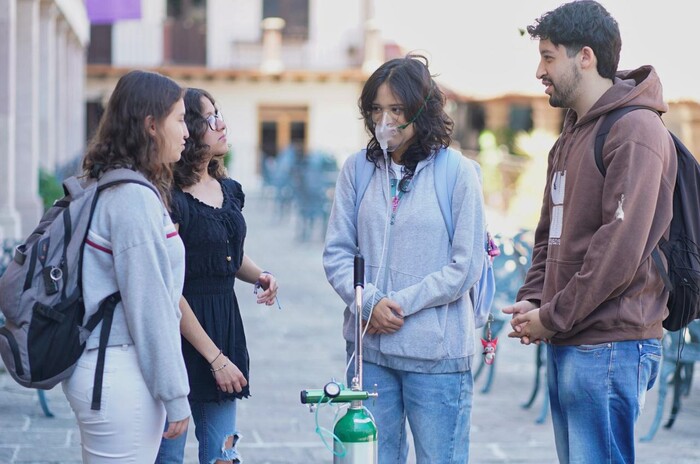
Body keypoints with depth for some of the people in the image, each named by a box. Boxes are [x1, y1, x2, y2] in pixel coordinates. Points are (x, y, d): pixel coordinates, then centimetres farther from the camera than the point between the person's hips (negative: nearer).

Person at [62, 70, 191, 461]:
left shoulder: (107, 188, 13)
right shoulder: (135, 197, -16)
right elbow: (149, 305, -17)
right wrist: (174, 395, -12)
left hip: (99, 365, 9)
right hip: (121, 374, -9)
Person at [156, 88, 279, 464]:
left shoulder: (229, 191, 10)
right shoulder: (170, 200, -15)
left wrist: (260, 276, 4)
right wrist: (215, 358, -15)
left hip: (225, 325, 7)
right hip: (181, 332, -7)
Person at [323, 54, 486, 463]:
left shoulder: (459, 173, -5)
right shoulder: (357, 169, 4)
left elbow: (465, 266, -7)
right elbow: (337, 252, 5)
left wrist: (401, 305, -11)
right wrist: (369, 303, -12)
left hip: (436, 352, -3)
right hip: (369, 348, 3)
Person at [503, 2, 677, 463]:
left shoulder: (635, 130, -12)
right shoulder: (571, 135, 19)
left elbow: (621, 247, -20)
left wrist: (553, 318, -15)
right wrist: (531, 301, 5)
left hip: (609, 345, -10)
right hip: (566, 346, 10)